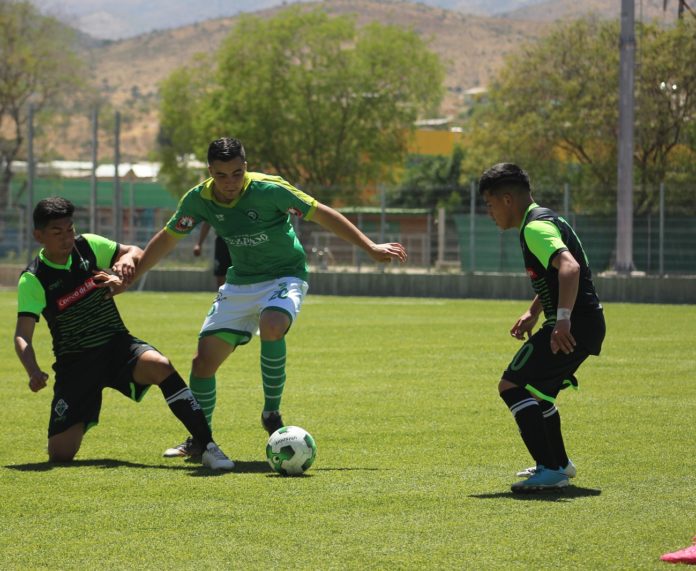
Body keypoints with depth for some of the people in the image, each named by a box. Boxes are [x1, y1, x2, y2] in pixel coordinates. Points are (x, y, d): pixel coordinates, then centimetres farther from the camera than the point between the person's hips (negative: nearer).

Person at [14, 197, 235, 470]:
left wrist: (128, 258, -14)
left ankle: (208, 448, -31)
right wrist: (33, 371, -38)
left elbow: (136, 252, 11)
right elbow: (22, 337, -18)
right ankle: (78, 422, 28)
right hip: (75, 362, -2)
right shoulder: (33, 280, -11)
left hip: (117, 344, 2)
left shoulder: (88, 245, -1)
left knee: (160, 366, -34)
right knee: (60, 454, -12)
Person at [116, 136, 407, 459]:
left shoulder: (269, 190, -22)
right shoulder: (198, 200, -11)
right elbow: (167, 239, 6)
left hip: (284, 276, -4)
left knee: (272, 327, -37)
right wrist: (129, 277, 5)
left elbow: (322, 215, -14)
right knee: (204, 360, -4)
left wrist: (371, 248, -14)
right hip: (239, 284, 4)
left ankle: (272, 413, -17)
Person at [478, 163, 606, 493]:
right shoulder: (543, 221, 19)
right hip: (587, 324, 11)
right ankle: (559, 463, 42)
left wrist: (563, 319, -39)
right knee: (537, 391, 27)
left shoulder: (536, 228, -15)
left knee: (512, 386, -16)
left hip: (575, 326, -11)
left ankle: (550, 470, -22)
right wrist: (532, 313, 29)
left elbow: (569, 268, -32)